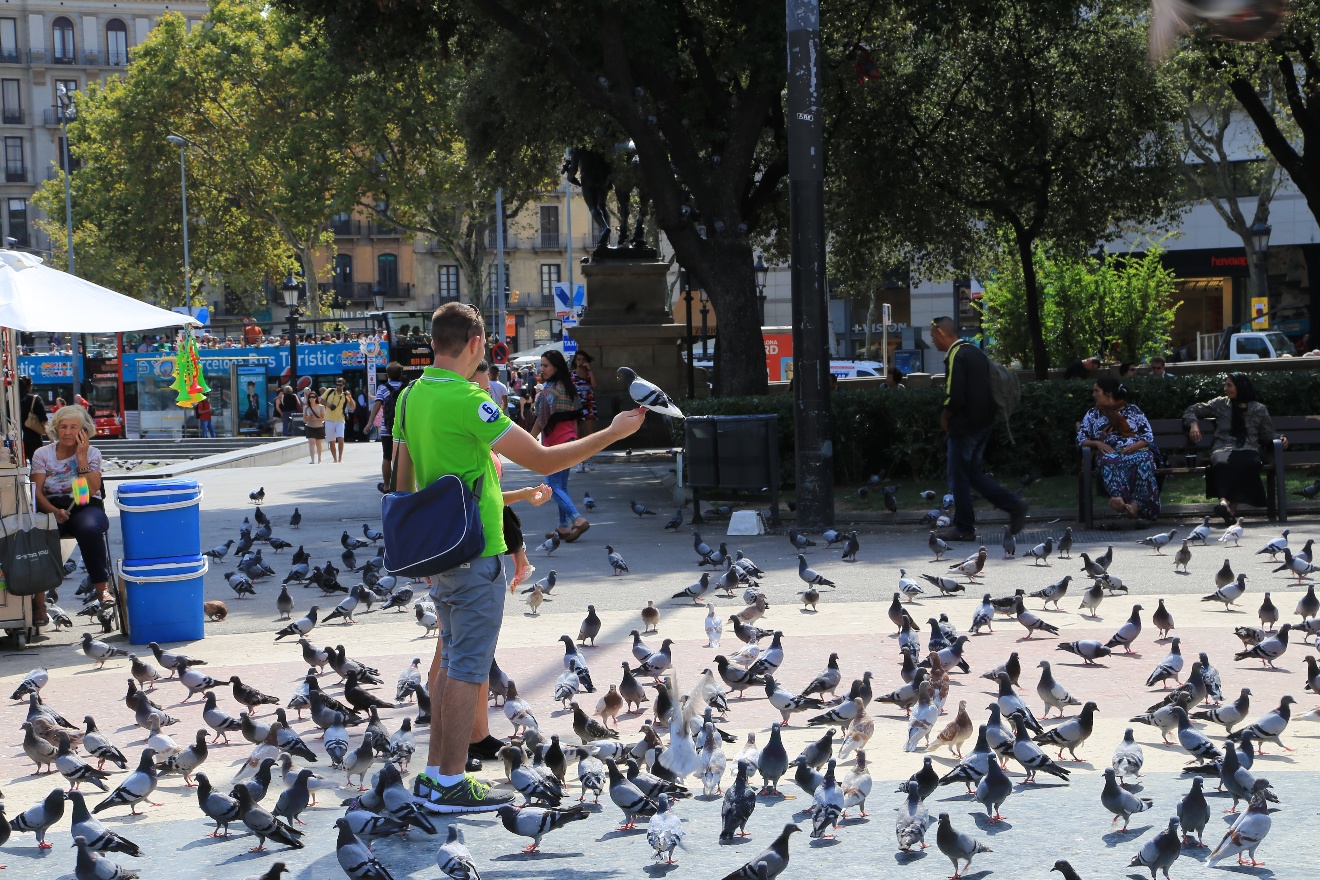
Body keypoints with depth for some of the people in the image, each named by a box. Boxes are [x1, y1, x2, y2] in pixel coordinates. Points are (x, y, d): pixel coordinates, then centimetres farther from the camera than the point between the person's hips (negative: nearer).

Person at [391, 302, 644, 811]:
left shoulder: (411, 396, 7)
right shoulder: (467, 401, -19)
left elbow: (403, 480, 15)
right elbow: (543, 461, -19)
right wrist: (613, 433, -10)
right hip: (475, 554, -9)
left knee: (452, 663, 16)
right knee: (468, 669, -2)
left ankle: (433, 774, 20)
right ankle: (451, 784, 2)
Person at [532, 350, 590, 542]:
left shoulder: (549, 390, -14)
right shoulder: (569, 388, 11)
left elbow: (542, 420, -16)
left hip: (555, 443, -8)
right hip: (570, 440, 8)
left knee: (553, 486, -5)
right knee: (562, 485, 13)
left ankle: (578, 519, -19)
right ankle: (564, 527, 13)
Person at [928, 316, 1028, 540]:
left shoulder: (955, 356, -16)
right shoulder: (975, 351, 13)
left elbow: (955, 396, -24)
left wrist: (945, 416, -6)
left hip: (964, 426, -9)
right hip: (983, 423, 9)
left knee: (959, 476, 2)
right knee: (971, 472, 16)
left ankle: (963, 528, 8)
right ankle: (1013, 504, 7)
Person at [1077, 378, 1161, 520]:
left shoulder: (1133, 410, 18)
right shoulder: (1092, 414, 24)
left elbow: (1148, 436, 9)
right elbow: (1081, 439, 15)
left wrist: (1133, 447, -11)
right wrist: (1097, 443, -6)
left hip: (1136, 450, 0)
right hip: (1109, 452, 0)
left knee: (1144, 459, -39)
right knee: (1109, 461, -40)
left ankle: (1136, 504, -55)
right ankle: (1118, 497, -64)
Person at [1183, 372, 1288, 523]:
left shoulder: (1259, 409, 21)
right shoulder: (1220, 404, 23)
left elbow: (1267, 436, 24)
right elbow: (1192, 410, 28)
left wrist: (1280, 440, 4)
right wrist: (1193, 423, 8)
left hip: (1248, 449, 0)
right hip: (1223, 448, 0)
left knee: (1246, 464, -41)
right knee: (1222, 464, -41)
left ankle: (1232, 507, -49)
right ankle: (1224, 501, -62)